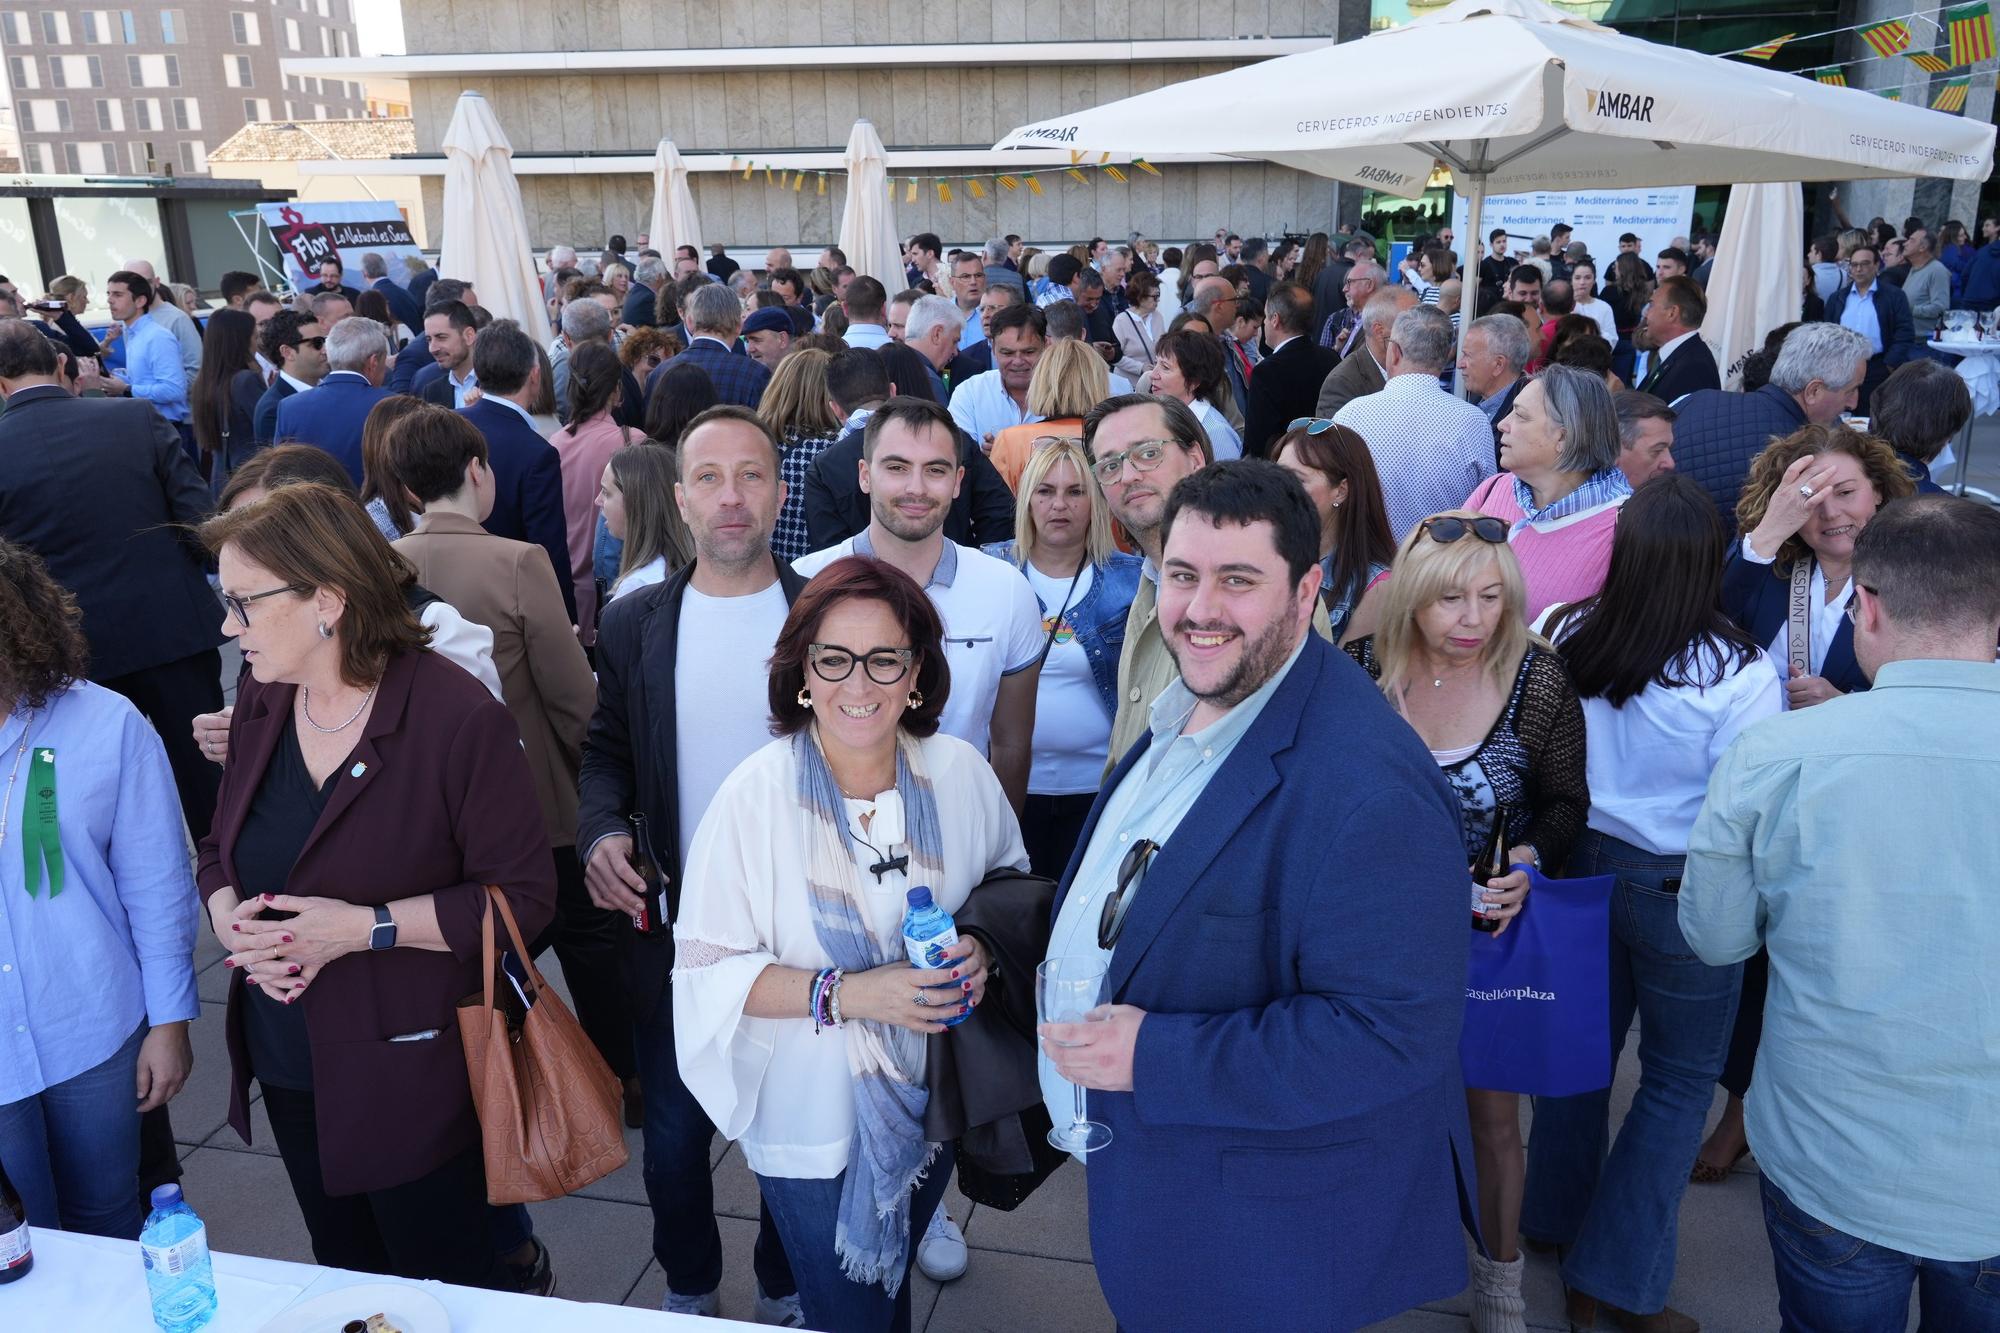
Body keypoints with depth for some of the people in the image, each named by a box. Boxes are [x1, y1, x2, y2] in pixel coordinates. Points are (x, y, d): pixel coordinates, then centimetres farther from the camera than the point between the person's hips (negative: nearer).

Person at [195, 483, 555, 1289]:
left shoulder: (456, 717, -20)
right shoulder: (262, 705, 1)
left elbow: (524, 896, -18)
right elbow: (221, 854, 11)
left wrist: (363, 928, -24)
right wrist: (230, 921, -10)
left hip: (409, 1076, -6)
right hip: (288, 1067, 7)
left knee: (446, 1281, 10)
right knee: (345, 1273, 23)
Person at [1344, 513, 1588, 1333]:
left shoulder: (1538, 681, -15)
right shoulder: (1362, 670, -12)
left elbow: (1566, 802, -2)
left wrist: (1529, 861, -19)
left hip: (1492, 927, -1)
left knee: (1492, 1111, 13)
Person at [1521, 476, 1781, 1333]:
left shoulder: (1563, 635, -11)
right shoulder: (1738, 672, -22)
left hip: (1581, 864, 5)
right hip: (1682, 888, -4)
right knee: (1680, 1080, 13)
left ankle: (1554, 1216, 42)